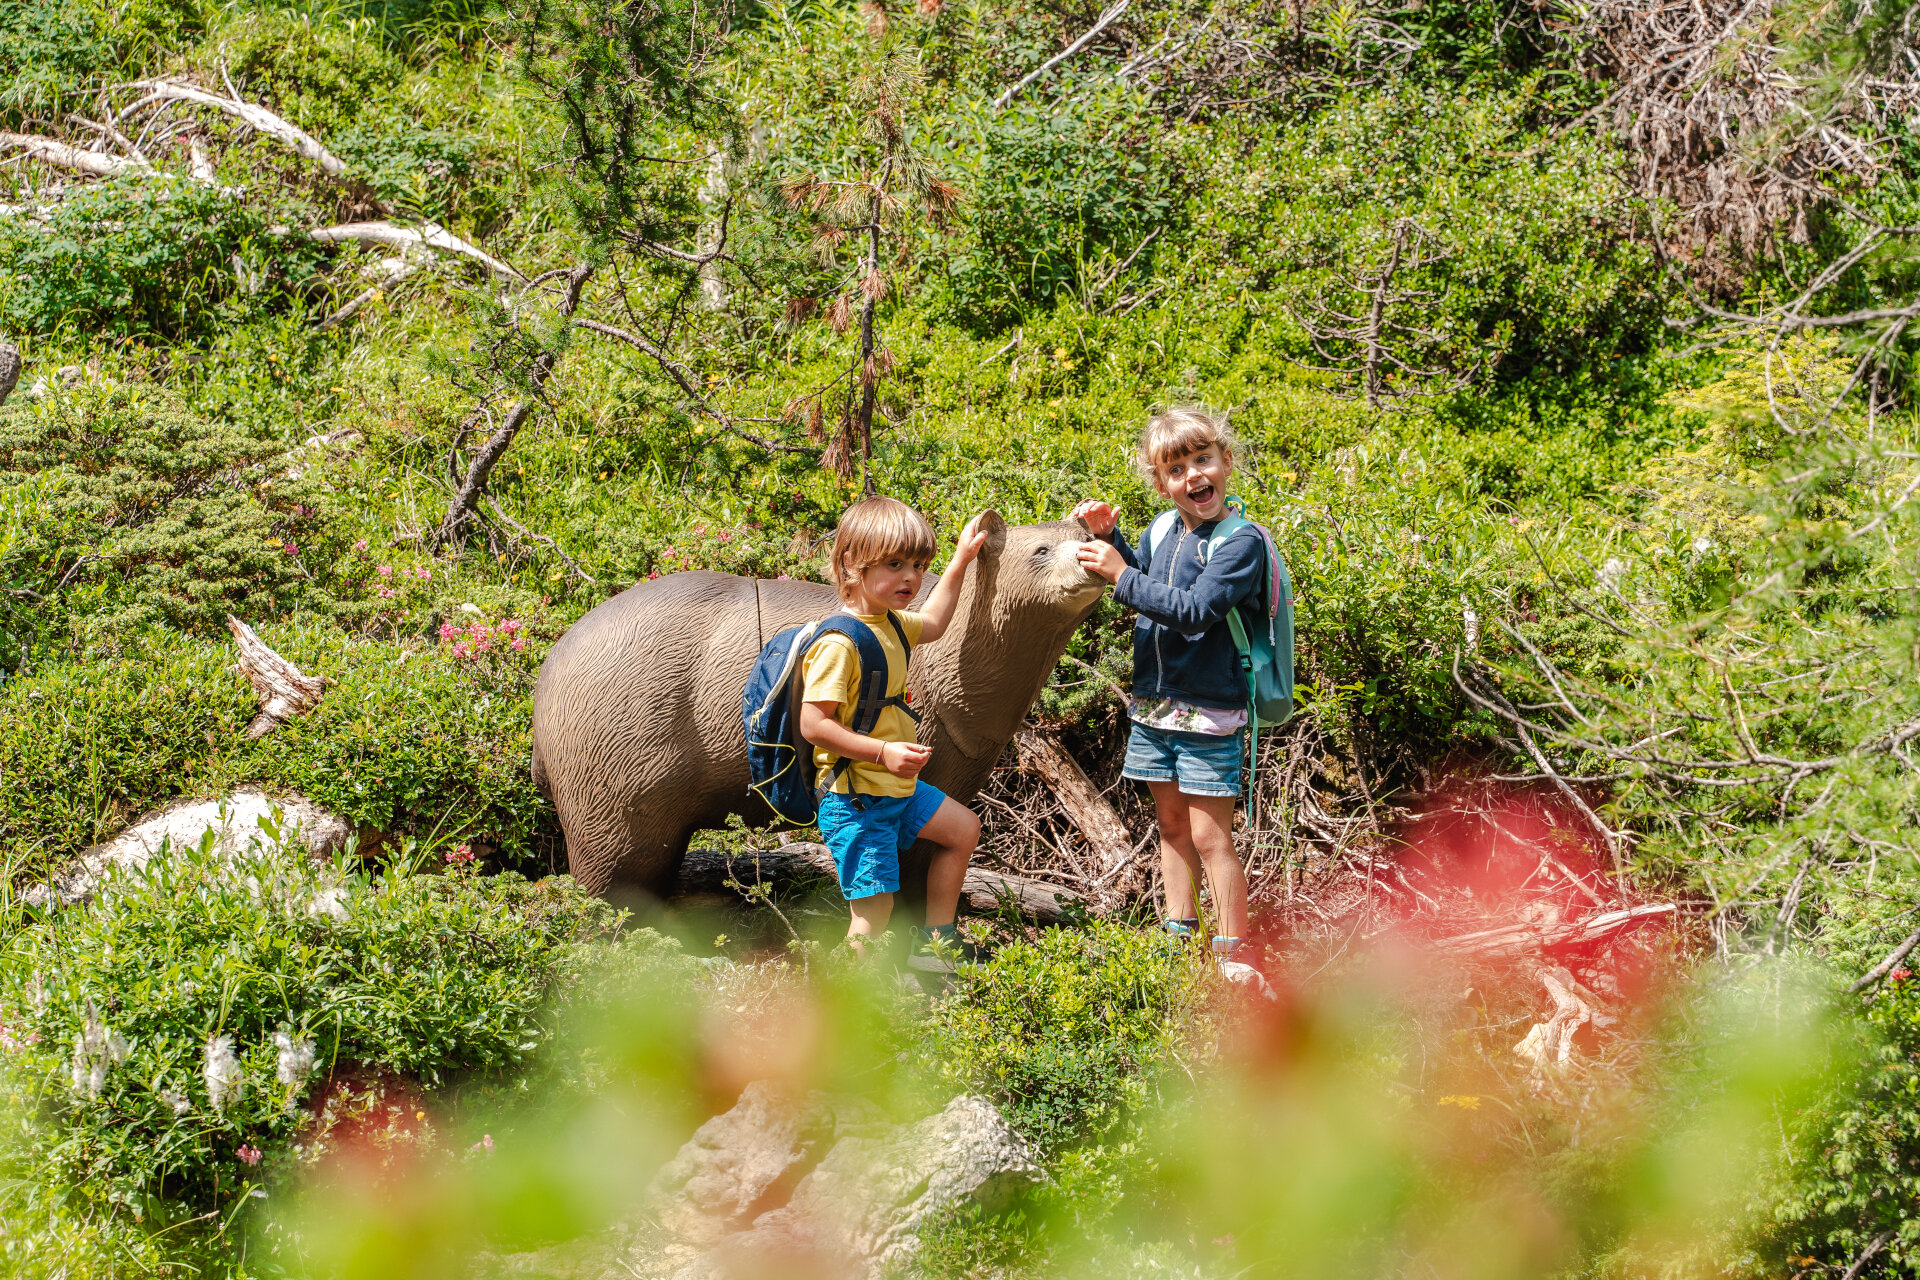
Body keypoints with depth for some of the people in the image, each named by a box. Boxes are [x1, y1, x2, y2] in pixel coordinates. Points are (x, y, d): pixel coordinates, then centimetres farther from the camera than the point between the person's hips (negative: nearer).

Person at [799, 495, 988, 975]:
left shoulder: (890, 624, 8)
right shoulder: (839, 644, -23)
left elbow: (931, 624, 33)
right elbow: (814, 723, -26)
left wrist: (961, 560, 29)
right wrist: (883, 751, -30)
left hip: (898, 789, 10)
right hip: (856, 803, -10)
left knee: (963, 828, 20)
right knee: (873, 913, -11)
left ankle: (933, 943, 27)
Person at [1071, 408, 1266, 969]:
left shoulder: (1240, 543, -17)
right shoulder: (1163, 531, 4)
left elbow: (1195, 611, -27)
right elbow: (1146, 585, 24)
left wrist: (1122, 575, -25)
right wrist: (1108, 536, 7)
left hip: (1208, 712, -7)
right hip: (1154, 705, 7)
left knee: (1209, 837, -5)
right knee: (1171, 825, 17)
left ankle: (1232, 961, 0)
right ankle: (1179, 938, 28)